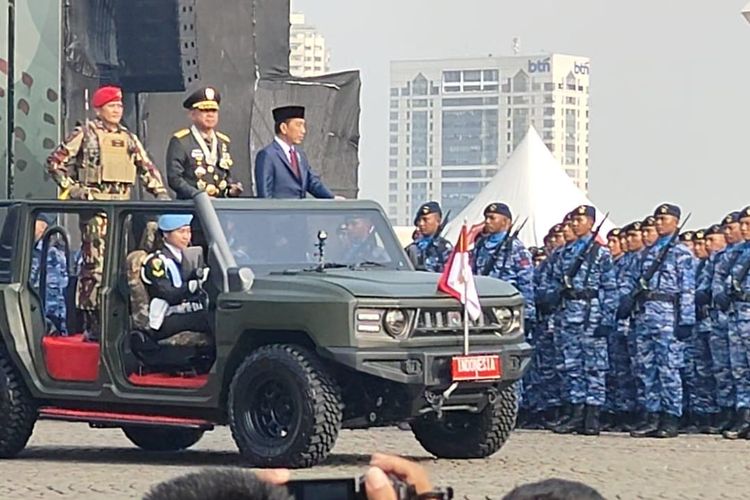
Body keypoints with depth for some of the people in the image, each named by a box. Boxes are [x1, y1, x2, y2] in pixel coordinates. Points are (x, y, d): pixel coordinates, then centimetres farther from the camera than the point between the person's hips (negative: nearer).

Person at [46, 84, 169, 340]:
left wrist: (160, 192, 9)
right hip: (95, 205, -6)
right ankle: (90, 322, -10)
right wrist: (72, 189, -7)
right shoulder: (85, 134, 1)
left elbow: (147, 169, 23)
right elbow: (55, 162, 1)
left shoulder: (128, 139, 18)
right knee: (95, 263, -11)